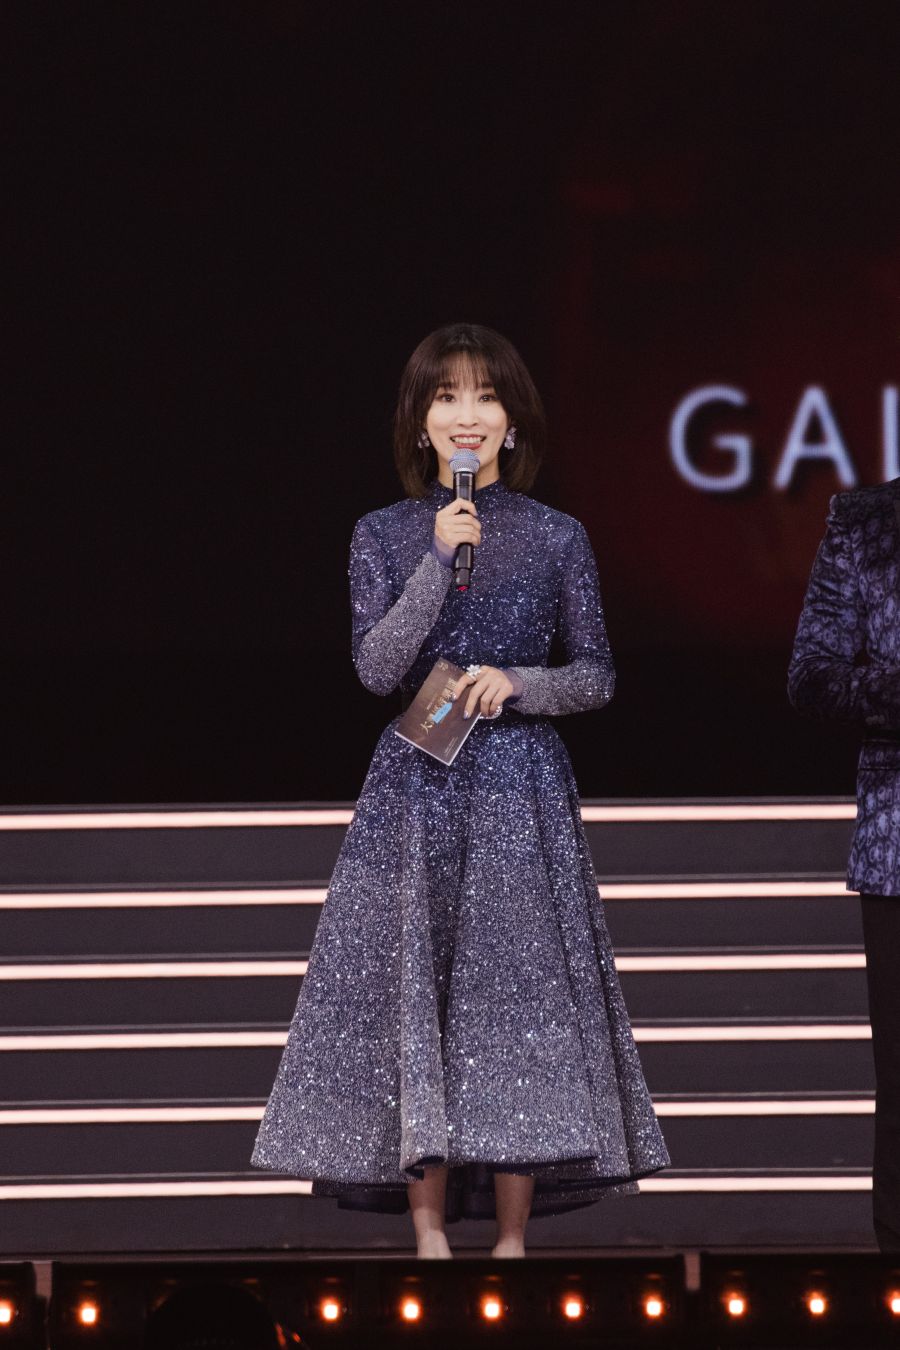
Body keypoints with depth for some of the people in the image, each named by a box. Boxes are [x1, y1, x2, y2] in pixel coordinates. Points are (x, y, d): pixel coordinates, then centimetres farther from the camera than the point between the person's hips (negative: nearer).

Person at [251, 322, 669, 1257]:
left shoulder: (556, 538, 5)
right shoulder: (384, 536, 5)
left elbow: (596, 675, 7)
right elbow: (377, 667, -6)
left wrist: (517, 682, -10)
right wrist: (439, 560, -12)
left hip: (522, 787, 0)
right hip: (416, 787, 0)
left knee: (518, 991, -3)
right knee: (413, 995, -2)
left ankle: (511, 1237, 2)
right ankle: (429, 1233, 4)